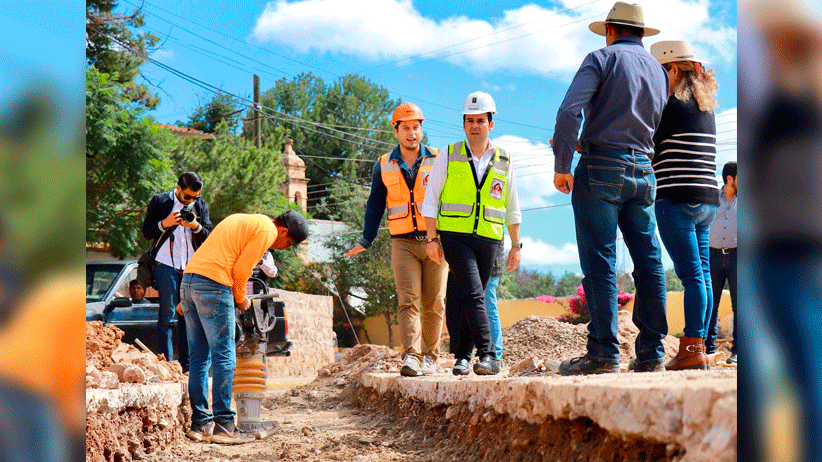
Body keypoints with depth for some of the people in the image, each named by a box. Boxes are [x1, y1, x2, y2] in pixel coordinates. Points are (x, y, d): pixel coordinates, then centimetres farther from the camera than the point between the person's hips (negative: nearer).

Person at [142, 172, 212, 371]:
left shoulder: (201, 205, 15)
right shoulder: (159, 201, 6)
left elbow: (208, 236, 10)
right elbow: (147, 232, 3)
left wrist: (196, 226, -10)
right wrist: (165, 224, -15)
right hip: (166, 265, -3)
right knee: (167, 315, -6)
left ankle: (186, 365, 6)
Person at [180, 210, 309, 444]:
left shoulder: (243, 221, 27)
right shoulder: (267, 229, -1)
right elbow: (240, 269, -9)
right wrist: (240, 299, 9)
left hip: (188, 278, 9)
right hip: (213, 284, -9)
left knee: (199, 358, 11)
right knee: (224, 358, -5)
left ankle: (200, 423, 13)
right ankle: (223, 426, -4)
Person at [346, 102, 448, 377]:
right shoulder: (384, 166, 10)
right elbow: (375, 205, 17)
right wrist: (366, 241, 12)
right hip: (403, 243, 0)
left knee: (434, 303, 1)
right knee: (408, 301, -12)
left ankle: (430, 356, 12)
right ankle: (411, 357, -19)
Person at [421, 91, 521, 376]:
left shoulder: (503, 162, 10)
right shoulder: (448, 156, 4)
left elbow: (512, 208, 16)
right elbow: (430, 200, 4)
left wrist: (516, 245, 11)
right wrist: (432, 238, -3)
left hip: (488, 239, 2)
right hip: (455, 235, -2)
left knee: (461, 299, 3)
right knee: (472, 294, -16)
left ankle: (462, 356, 12)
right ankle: (487, 355, -17)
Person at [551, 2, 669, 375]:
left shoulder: (603, 58, 0)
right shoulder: (659, 71, 18)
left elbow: (569, 111, -14)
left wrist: (562, 166, -9)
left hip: (601, 169, -6)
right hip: (643, 171, 6)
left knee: (599, 261, -7)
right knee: (648, 260, 6)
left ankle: (603, 353, -11)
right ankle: (651, 352, 6)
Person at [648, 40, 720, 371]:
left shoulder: (676, 105, -8)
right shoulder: (706, 107, 17)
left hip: (677, 198, -8)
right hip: (707, 200, 8)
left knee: (692, 274, -10)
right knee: (702, 274, 7)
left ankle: (692, 350, -11)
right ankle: (697, 348, 9)